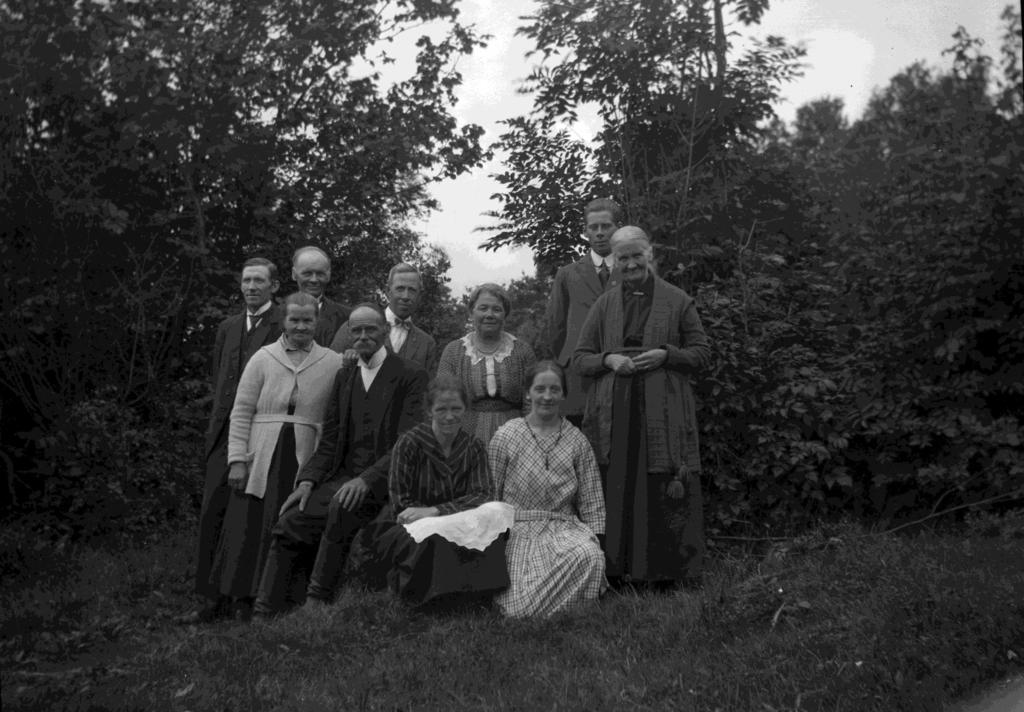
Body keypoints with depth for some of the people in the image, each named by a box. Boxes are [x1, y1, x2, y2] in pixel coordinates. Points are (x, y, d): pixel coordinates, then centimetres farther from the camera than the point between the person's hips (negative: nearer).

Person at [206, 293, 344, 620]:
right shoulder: (263, 358, 6)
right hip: (261, 459, 0)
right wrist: (237, 459, -2)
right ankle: (243, 599, 14)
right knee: (251, 528, 0)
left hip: (305, 461, 0)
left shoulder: (334, 363, 6)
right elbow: (241, 412, 5)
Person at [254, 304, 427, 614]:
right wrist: (307, 481, -2)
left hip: (382, 483, -6)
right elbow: (329, 442, 15)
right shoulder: (343, 377, 16)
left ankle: (318, 601, -20)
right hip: (342, 478, 6)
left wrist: (366, 480, -25)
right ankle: (264, 615, -4)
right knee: (289, 526, -12)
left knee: (343, 507, -33)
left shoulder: (411, 376, -4)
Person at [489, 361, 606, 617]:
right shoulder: (506, 436, 2)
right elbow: (490, 495, 6)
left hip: (566, 528, 2)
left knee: (591, 556, -34)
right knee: (523, 608, -23)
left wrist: (596, 539, -3)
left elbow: (591, 501, 8)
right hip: (518, 531, -2)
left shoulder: (577, 440, 7)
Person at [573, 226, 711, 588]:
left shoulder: (677, 301, 8)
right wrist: (608, 360, -7)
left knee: (663, 493, -3)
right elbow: (579, 358, 13)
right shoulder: (604, 304, 13)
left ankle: (666, 572, 7)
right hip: (613, 415, 2)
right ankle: (613, 572, 10)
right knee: (614, 493, 1)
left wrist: (666, 355, -10)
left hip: (663, 415, -2)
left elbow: (702, 353, 8)